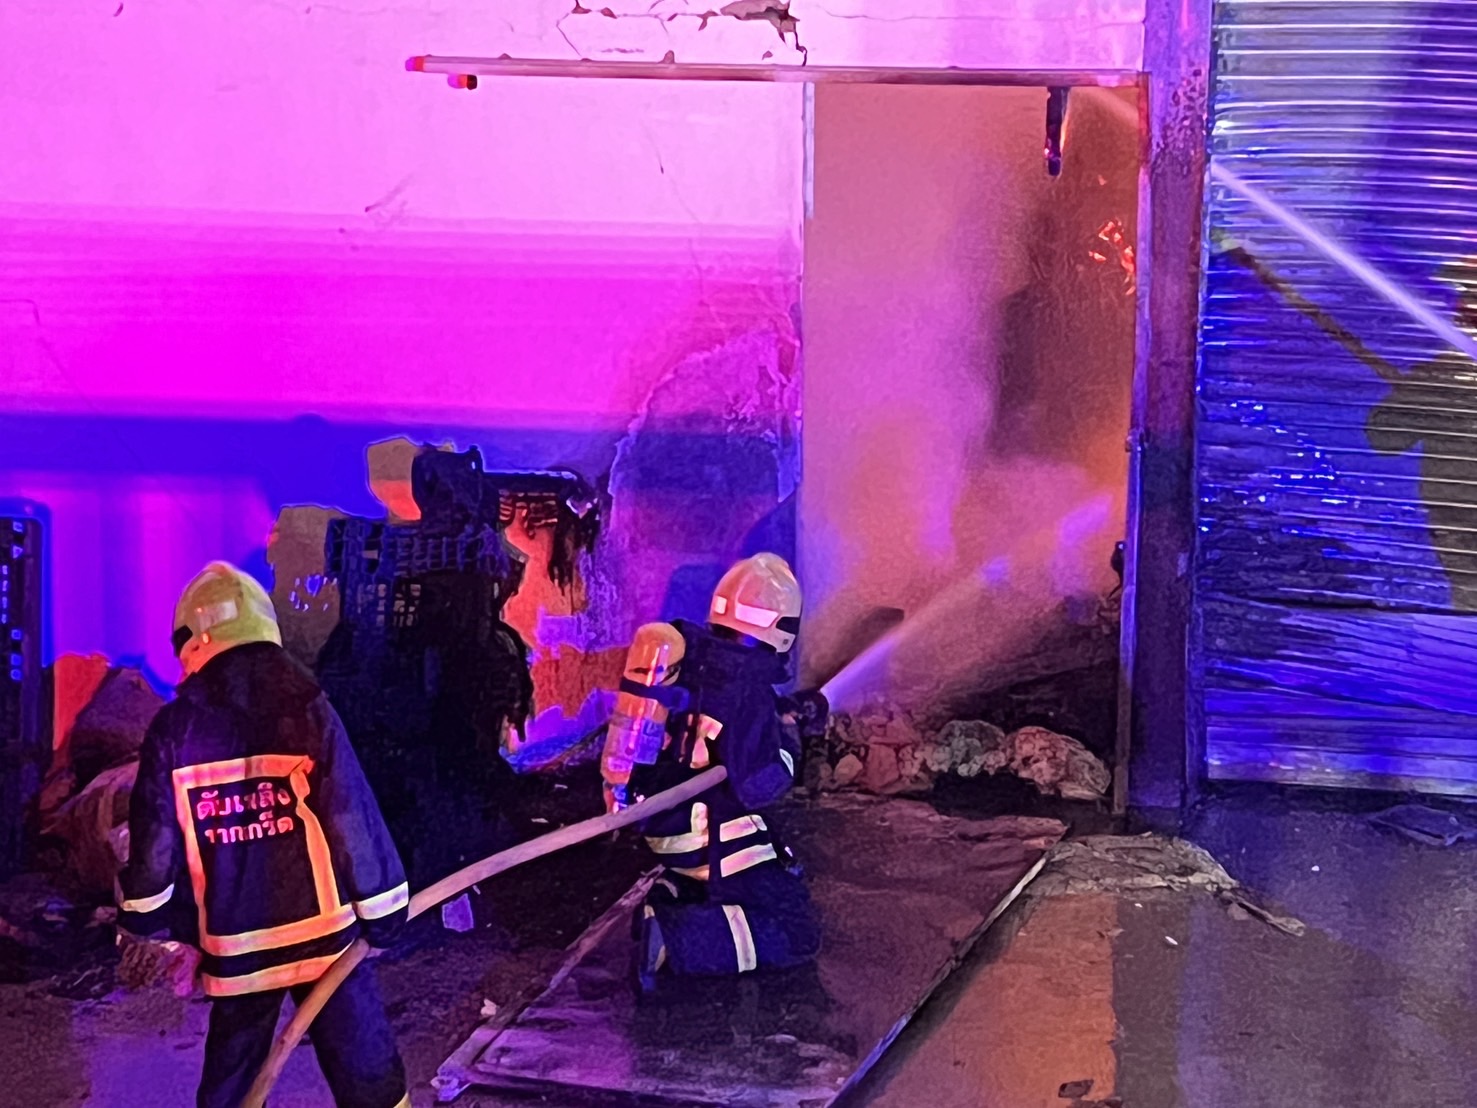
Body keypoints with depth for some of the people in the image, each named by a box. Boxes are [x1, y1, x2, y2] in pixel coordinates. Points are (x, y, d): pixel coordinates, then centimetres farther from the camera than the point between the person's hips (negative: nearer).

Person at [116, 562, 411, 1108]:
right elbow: (354, 821, -8)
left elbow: (154, 846, -1)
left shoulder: (174, 730, -3)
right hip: (324, 934, -2)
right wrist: (382, 916, 2)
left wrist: (147, 933, 13)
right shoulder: (306, 709, -7)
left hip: (235, 946, 2)